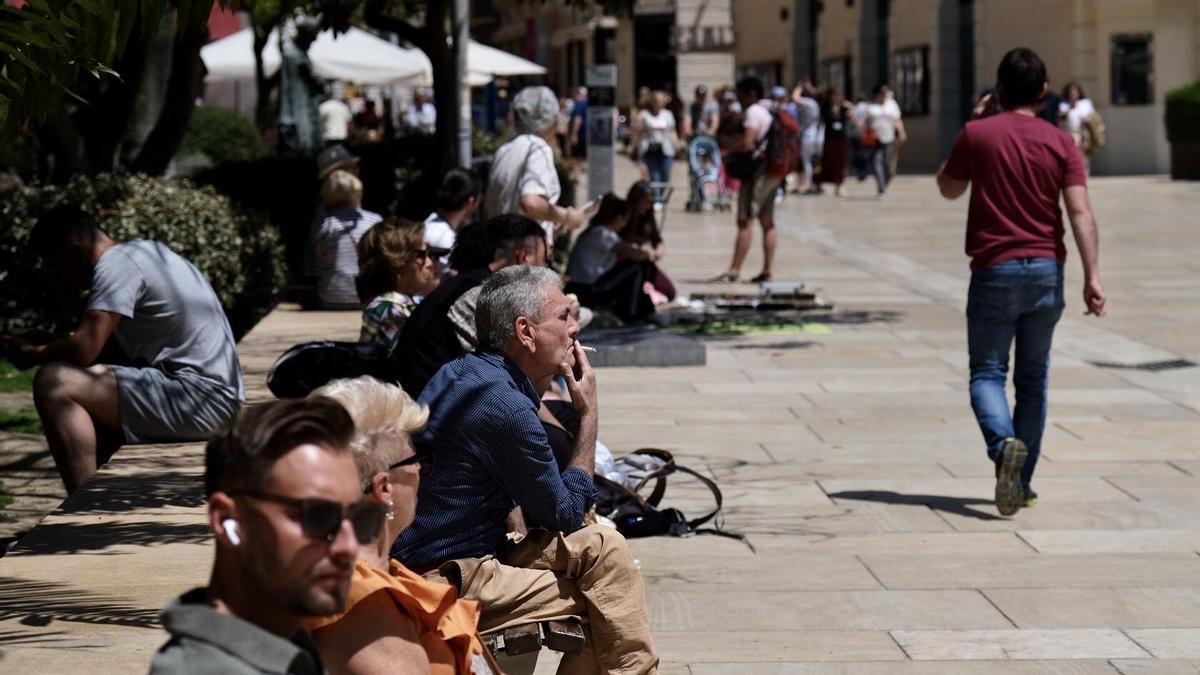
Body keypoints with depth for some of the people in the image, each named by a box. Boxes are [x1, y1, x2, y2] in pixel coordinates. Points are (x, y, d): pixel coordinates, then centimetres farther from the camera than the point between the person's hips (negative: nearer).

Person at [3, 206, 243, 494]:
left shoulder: (116, 264, -11)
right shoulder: (141, 251, 19)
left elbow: (83, 349, -19)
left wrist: (32, 354, -1)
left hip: (199, 397, -11)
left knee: (54, 384, -15)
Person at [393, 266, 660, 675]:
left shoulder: (460, 372, 8)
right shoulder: (507, 406, -21)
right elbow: (565, 517, -8)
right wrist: (589, 414, -2)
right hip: (447, 580, -10)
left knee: (603, 546, 5)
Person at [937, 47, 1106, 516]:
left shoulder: (977, 135, -4)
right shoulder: (1061, 143, 0)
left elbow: (948, 189, 12)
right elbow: (1080, 212, -8)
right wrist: (1092, 275, -10)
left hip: (995, 271, -2)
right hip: (1047, 271, 2)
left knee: (987, 372, 3)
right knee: (1033, 377, 13)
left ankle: (1004, 444, -27)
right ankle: (1022, 480, 16)